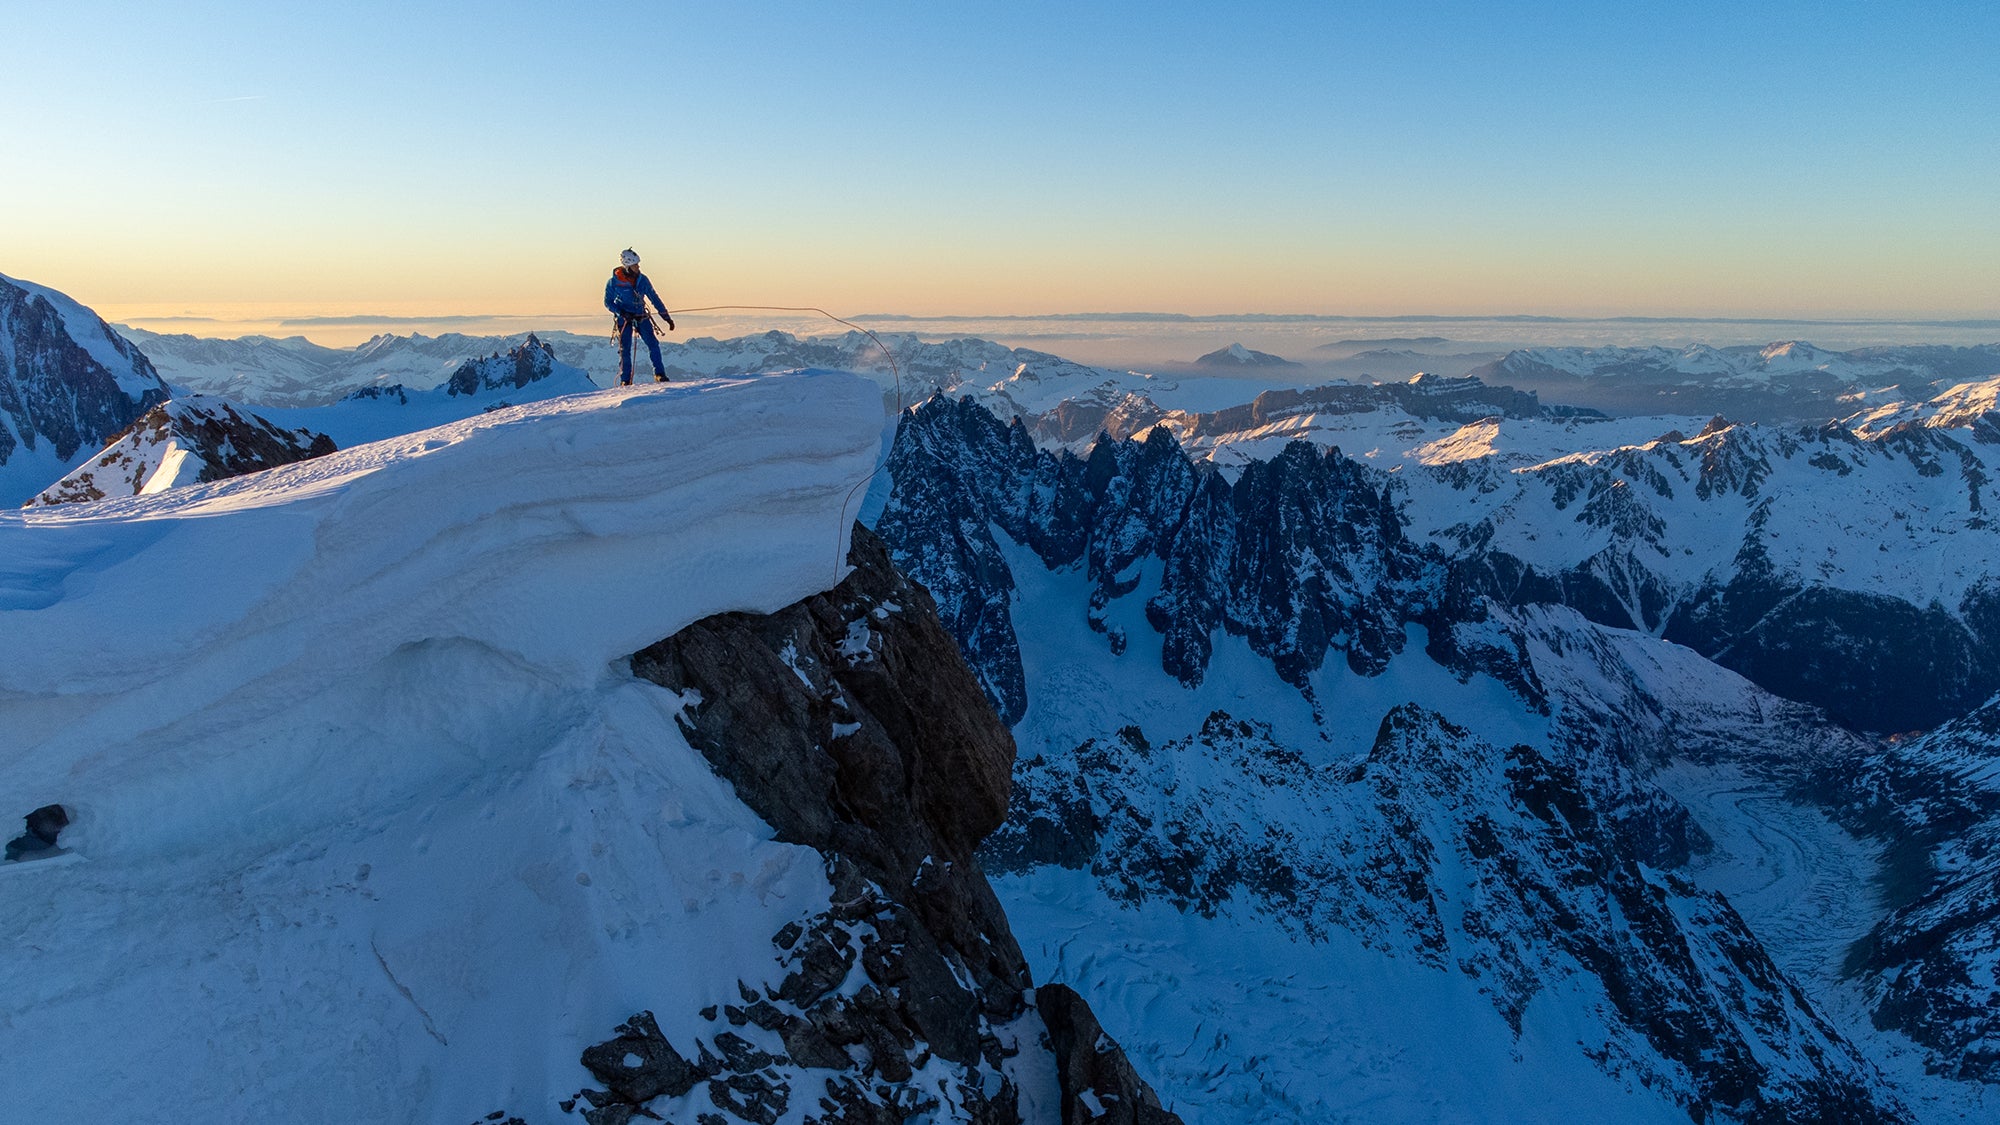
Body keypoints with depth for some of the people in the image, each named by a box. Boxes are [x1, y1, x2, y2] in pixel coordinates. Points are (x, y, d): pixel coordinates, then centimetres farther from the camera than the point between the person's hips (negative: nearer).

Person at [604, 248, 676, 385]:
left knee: (653, 344, -8)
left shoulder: (642, 280, -4)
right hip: (624, 318, -3)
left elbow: (654, 298, 4)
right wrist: (622, 313, -20)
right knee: (625, 349, -2)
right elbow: (608, 302, -4)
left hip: (641, 316, 3)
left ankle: (659, 374, 0)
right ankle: (625, 380, 7)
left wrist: (667, 317, 3)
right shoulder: (613, 282, -12)